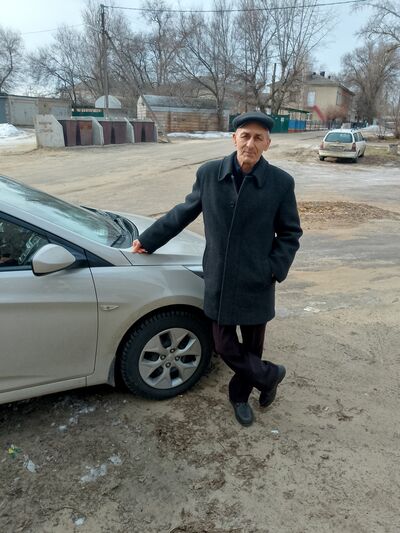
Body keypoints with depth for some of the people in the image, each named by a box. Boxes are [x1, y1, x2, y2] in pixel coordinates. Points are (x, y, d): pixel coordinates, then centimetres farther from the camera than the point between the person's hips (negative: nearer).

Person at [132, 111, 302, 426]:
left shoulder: (281, 182, -6)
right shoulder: (209, 173, -3)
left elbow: (290, 233, 1)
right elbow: (183, 213, 9)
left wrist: (273, 270, -11)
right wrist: (148, 240, 13)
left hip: (256, 285, -1)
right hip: (219, 283, 2)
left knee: (252, 347, 14)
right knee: (225, 346, 10)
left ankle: (239, 395, 41)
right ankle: (270, 375, 36)